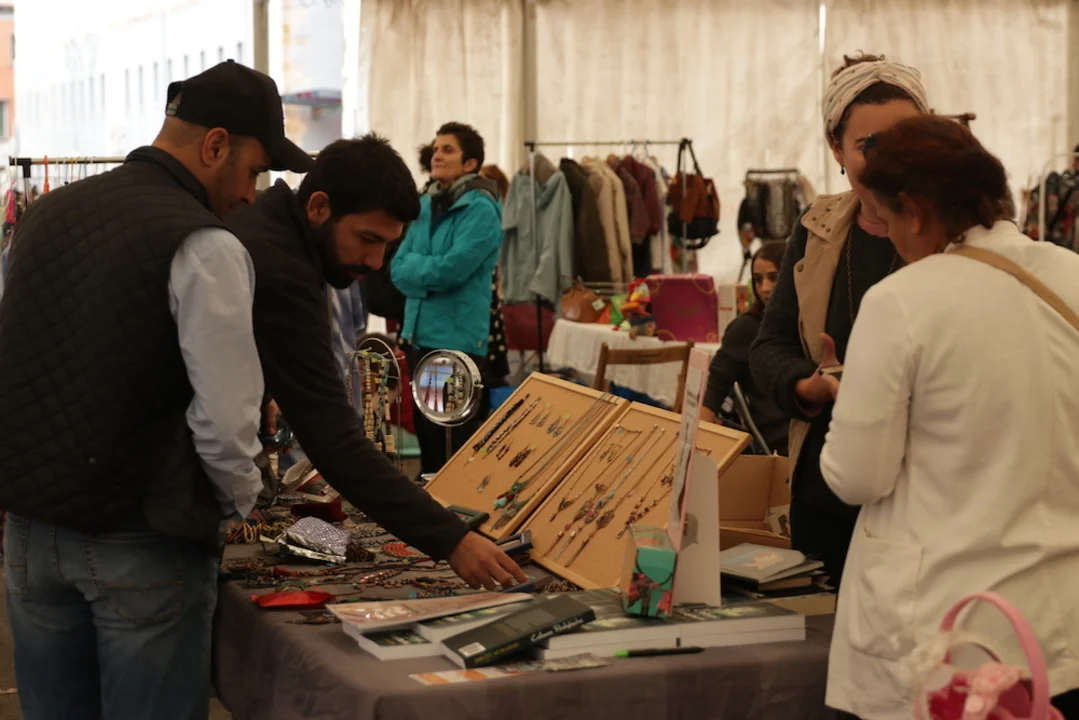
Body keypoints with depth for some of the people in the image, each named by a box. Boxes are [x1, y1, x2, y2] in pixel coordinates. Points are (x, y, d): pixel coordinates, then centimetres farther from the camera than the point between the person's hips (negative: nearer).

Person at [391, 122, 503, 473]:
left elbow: (453, 268, -20)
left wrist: (416, 266, -3)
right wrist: (431, 269, -11)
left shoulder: (480, 209, -11)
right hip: (420, 332, 8)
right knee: (425, 428, 16)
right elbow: (399, 268, 7)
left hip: (460, 336, -8)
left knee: (465, 436, -1)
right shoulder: (424, 205, 12)